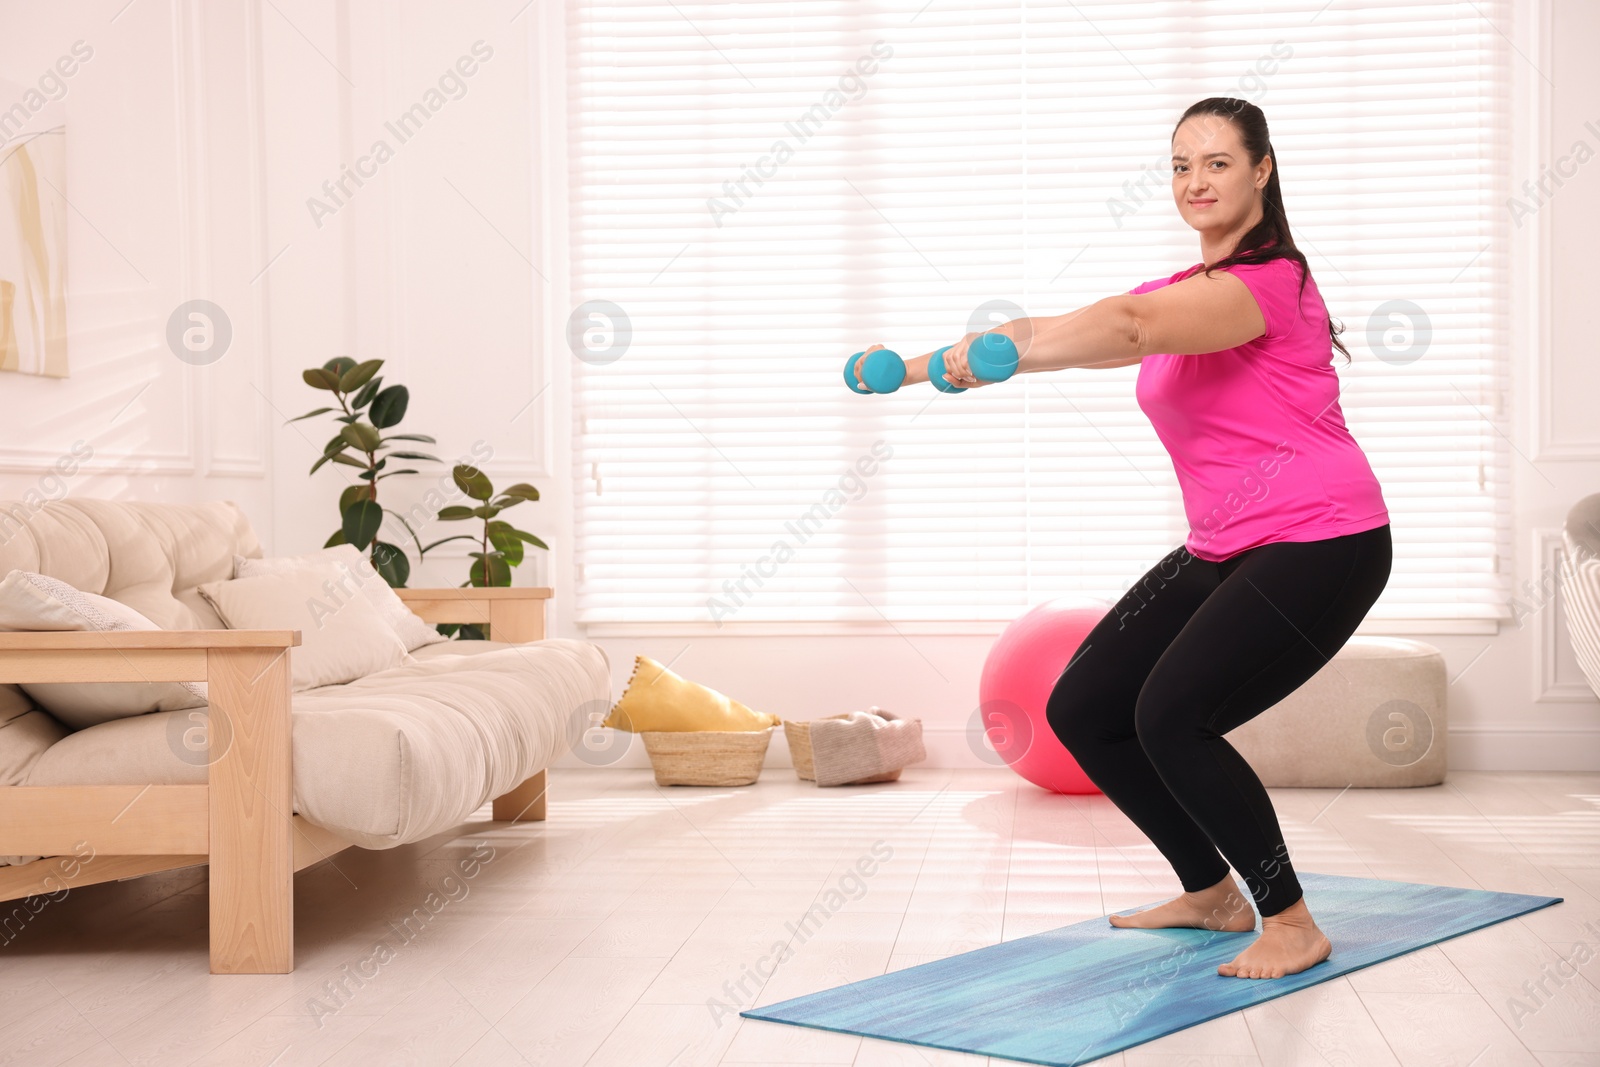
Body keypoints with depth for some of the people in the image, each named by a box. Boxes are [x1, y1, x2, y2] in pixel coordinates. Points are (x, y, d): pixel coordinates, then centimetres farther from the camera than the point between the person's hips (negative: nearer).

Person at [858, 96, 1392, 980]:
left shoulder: (1268, 281, -16)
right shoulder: (1183, 292, 14)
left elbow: (1128, 328, -34)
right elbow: (1050, 330, 5)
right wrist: (920, 365, -5)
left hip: (1319, 544, -9)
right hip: (1222, 550, 9)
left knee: (1172, 716, -23)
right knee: (1082, 710, 4)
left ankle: (1292, 924, -4)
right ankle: (1209, 893, 21)